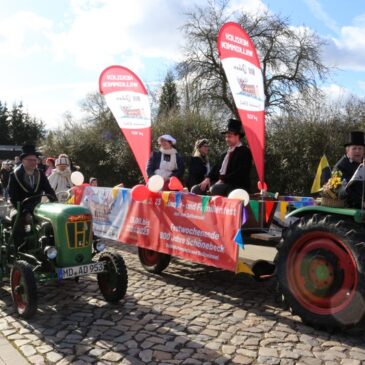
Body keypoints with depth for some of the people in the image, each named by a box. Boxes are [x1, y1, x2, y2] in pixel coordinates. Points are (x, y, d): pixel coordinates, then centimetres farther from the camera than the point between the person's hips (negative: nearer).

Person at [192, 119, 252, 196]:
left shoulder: (244, 152, -4)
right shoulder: (226, 153, 22)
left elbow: (240, 173, -16)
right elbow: (217, 167, 19)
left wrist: (223, 180, -19)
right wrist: (208, 178, 0)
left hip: (237, 186, -8)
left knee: (215, 189, -35)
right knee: (196, 189, -4)